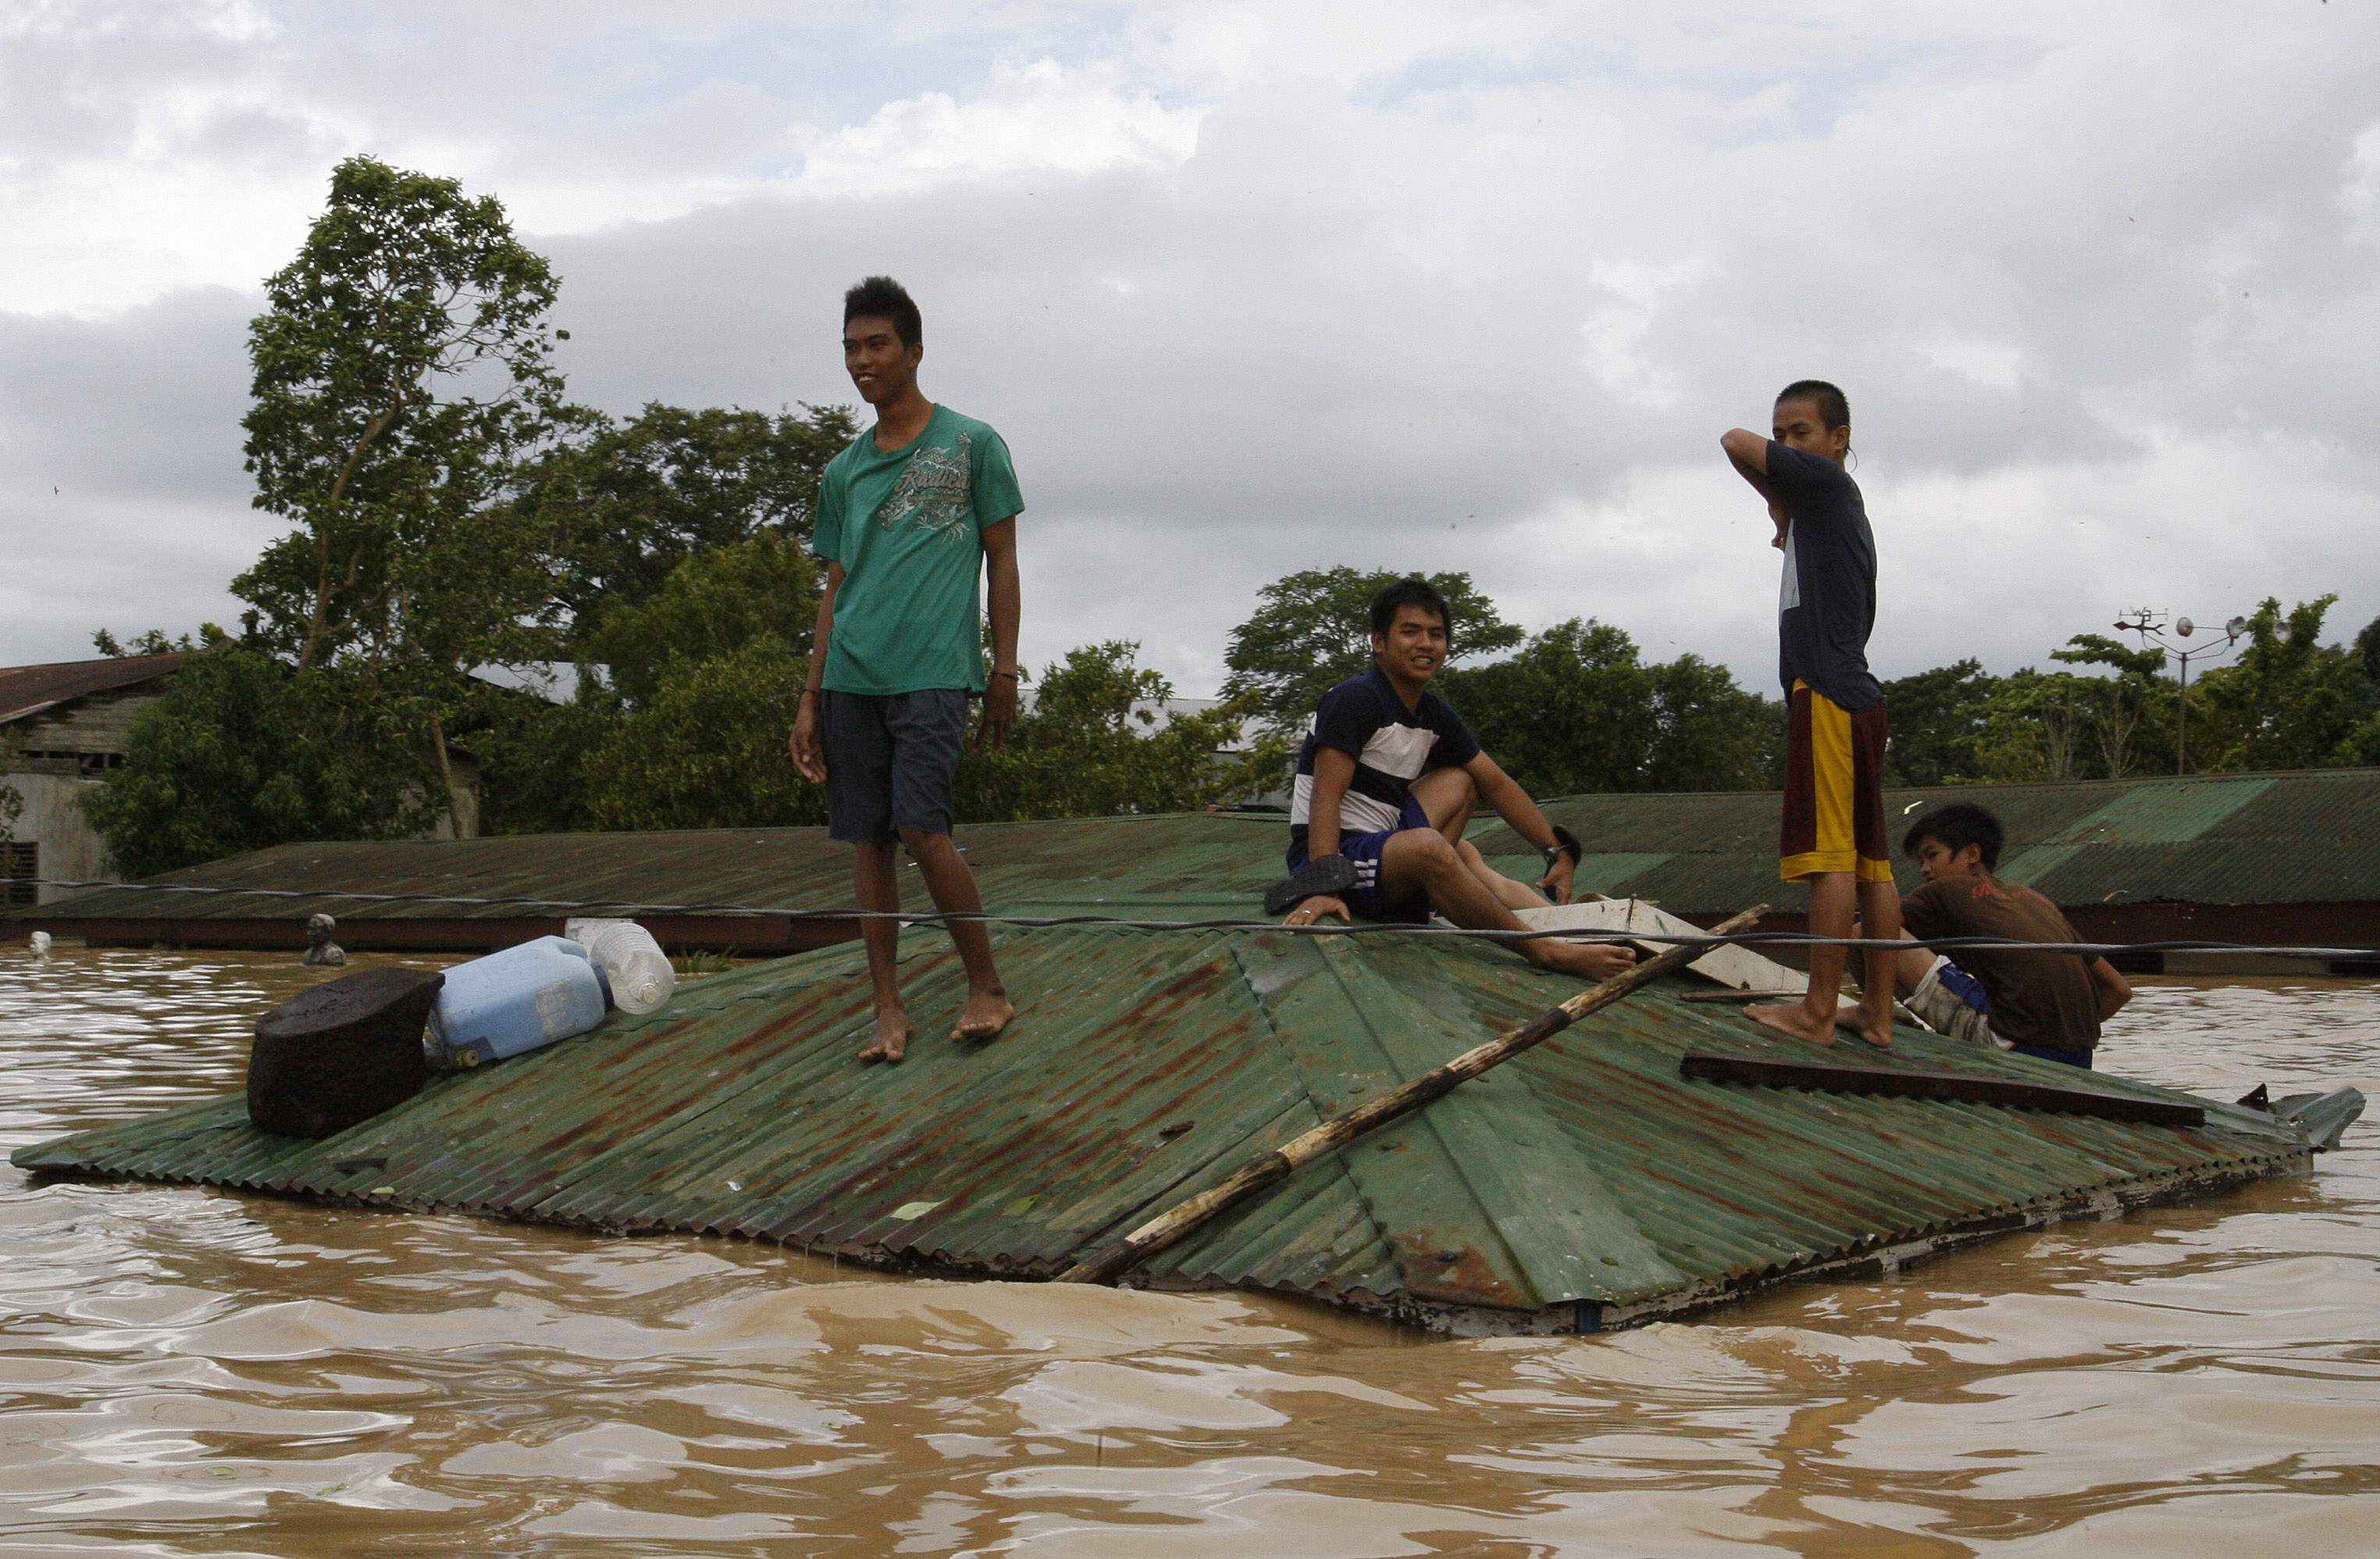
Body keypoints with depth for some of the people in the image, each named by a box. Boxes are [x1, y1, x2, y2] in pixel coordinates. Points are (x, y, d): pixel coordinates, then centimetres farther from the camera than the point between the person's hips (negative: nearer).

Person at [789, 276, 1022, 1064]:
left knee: (922, 831, -14)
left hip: (933, 673, -5)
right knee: (867, 842, 4)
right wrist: (810, 701, 13)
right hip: (850, 680, 5)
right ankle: (889, 1007, 12)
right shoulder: (843, 472, 17)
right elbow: (835, 589, 18)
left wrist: (1004, 673, -2)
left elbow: (1002, 561, 5)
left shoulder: (971, 445, 5)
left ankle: (988, 990, 2)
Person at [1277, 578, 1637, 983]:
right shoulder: (1354, 699, -15)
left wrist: (1560, 851, 8)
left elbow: (1496, 784, 17)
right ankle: (1545, 952, -30)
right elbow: (1326, 797, -24)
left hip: (1383, 849, 10)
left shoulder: (1435, 715, 11)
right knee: (1428, 845, -36)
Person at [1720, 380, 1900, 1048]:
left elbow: (1735, 442, -2)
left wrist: (1779, 506, 11)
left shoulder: (1825, 481, -2)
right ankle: (1878, 1012, 8)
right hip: (1857, 694, 10)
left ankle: (1819, 1011, -13)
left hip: (1827, 693, -10)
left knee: (1830, 853, -12)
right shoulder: (1839, 504, 25)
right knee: (1870, 858, 7)